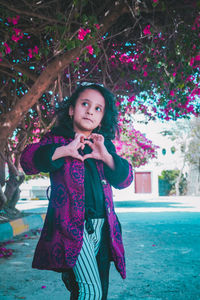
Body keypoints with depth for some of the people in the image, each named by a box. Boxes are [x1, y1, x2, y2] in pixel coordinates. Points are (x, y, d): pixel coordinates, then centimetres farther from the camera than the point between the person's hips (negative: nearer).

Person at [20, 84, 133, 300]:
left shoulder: (105, 145, 16)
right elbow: (27, 159, -11)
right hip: (72, 226, -5)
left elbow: (125, 180, 8)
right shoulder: (57, 139, 4)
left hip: (103, 228, 5)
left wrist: (105, 155, -8)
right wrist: (64, 150, -21)